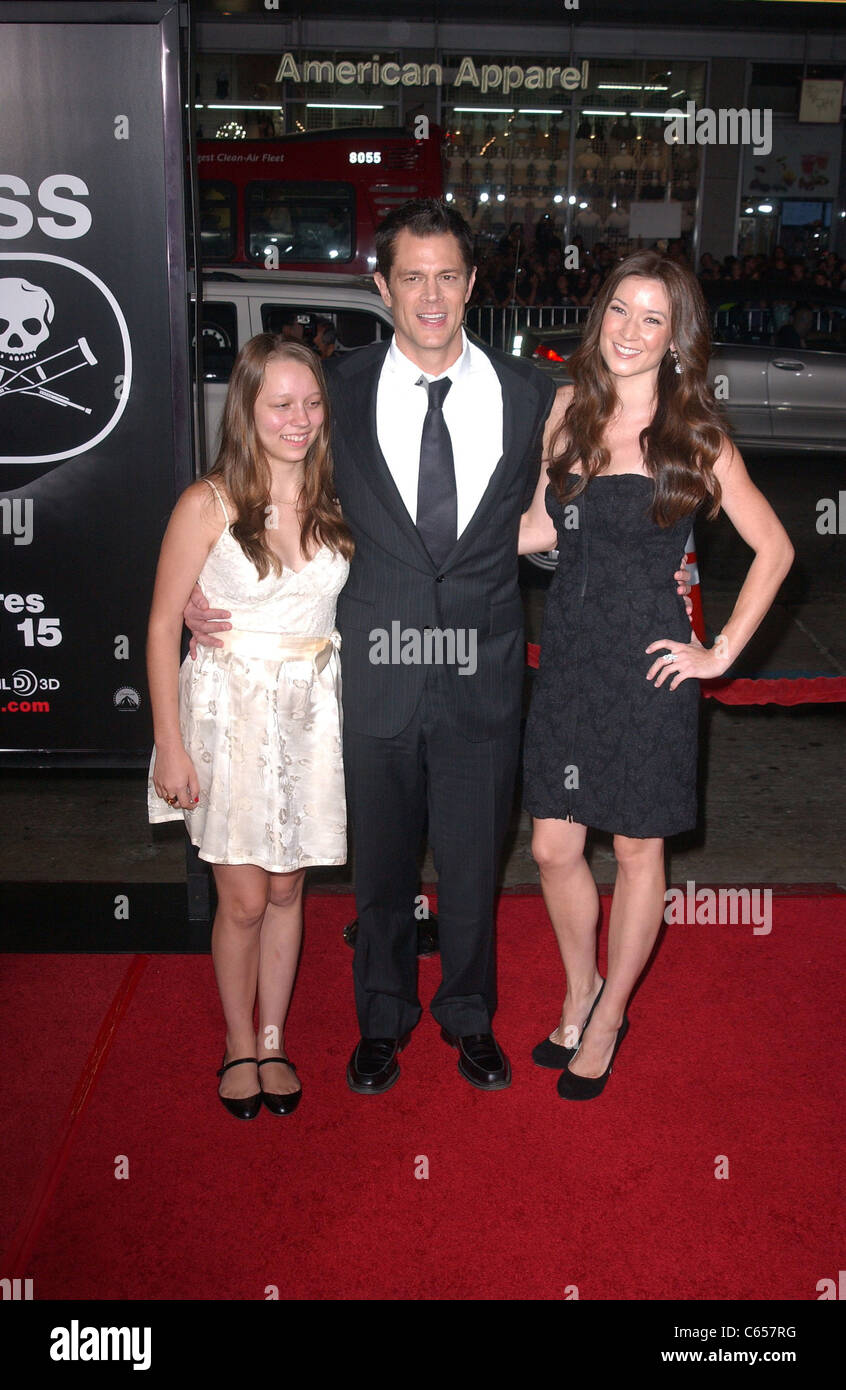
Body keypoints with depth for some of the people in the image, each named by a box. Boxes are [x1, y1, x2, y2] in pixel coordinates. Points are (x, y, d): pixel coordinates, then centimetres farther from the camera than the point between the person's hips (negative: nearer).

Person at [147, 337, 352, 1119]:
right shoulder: (209, 505, -9)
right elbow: (163, 626, -7)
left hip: (311, 712, 3)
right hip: (230, 709, -3)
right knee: (243, 900, 2)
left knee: (287, 888, 12)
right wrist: (171, 747, -9)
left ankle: (274, 1040, 30)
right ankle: (239, 1044, 26)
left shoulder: (336, 503, 2)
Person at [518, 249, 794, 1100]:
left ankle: (608, 1017, 32)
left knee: (638, 852, 10)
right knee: (553, 847, 9)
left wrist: (722, 652, -5)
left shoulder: (694, 437, -7)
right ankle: (579, 995, 35)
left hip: (646, 666, -4)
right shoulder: (572, 409, 5)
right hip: (567, 656, 4)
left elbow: (773, 548, -2)